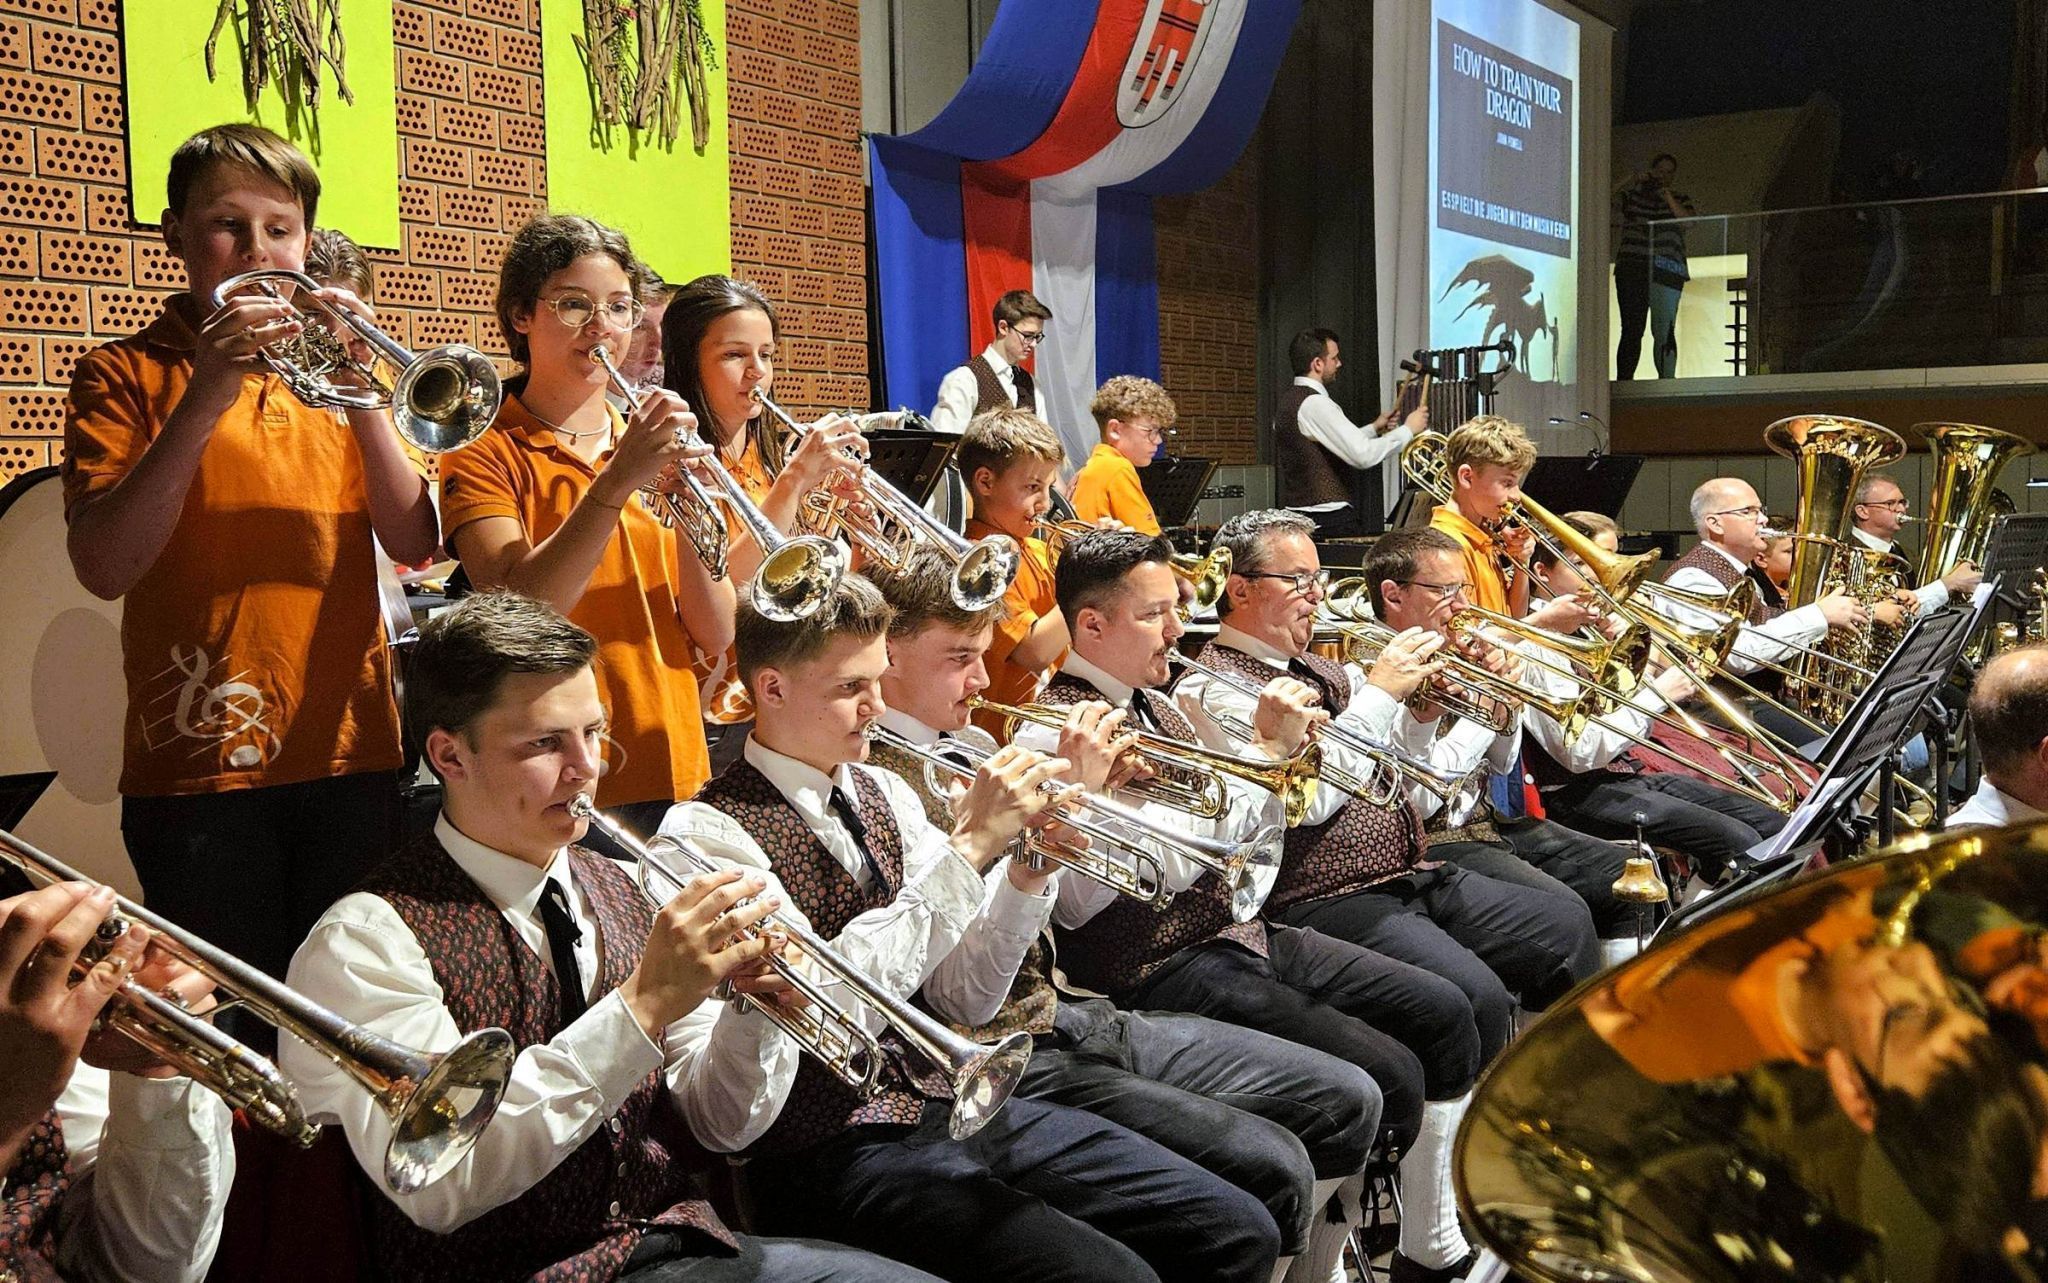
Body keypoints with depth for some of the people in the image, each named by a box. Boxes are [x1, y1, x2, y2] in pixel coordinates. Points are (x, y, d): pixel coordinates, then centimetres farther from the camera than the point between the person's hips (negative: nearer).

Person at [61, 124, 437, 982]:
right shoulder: (126, 373, 4)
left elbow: (415, 543, 1)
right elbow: (103, 567, -10)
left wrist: (364, 400, -13)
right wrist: (203, 400, -18)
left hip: (351, 753, 3)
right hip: (199, 763, -2)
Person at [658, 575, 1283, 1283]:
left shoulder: (884, 794, 9)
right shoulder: (709, 831, -11)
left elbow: (959, 1001, 8)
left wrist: (1026, 875, -9)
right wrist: (968, 847, -25)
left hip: (961, 1102, 7)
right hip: (839, 1152, -6)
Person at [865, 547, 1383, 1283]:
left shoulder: (955, 752, 12)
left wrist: (1098, 786, 0)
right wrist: (1073, 796, -20)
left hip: (1066, 1015, 9)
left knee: (1345, 1104, 6)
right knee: (1269, 1168, -22)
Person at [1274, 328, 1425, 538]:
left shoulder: (1288, 398, 13)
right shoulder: (1315, 404, -17)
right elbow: (1364, 455, -23)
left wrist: (1373, 429, 22)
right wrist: (1408, 429, -10)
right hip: (1329, 520, -10)